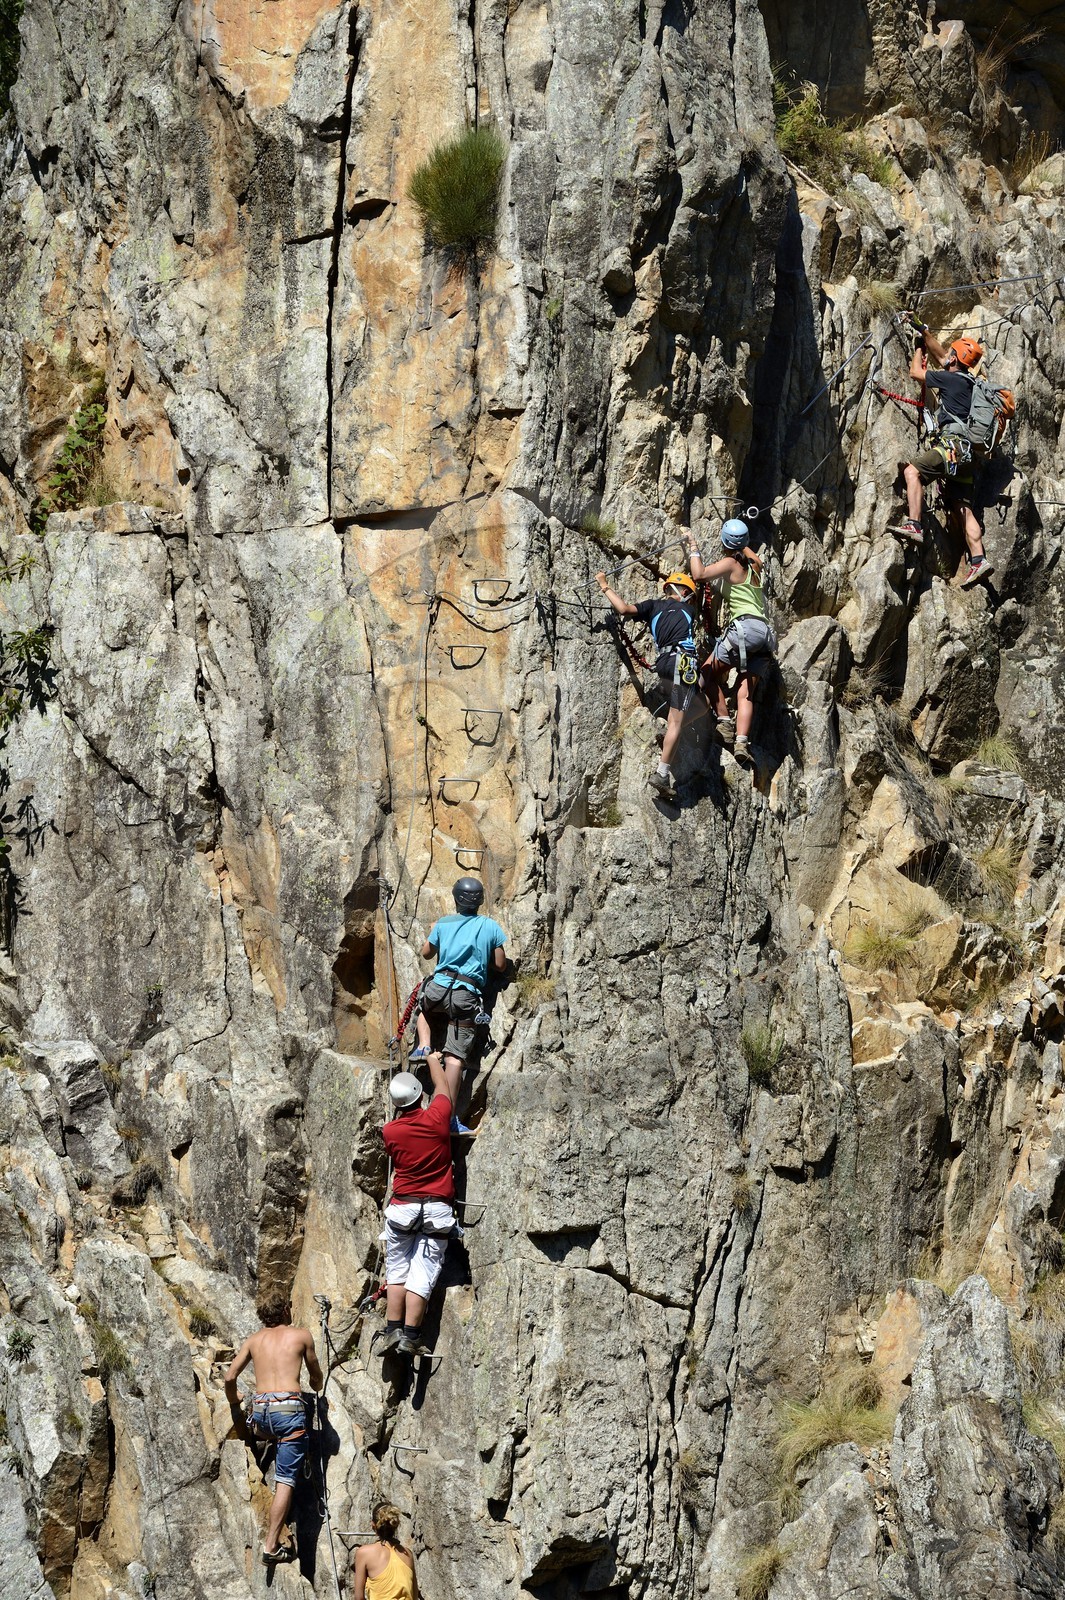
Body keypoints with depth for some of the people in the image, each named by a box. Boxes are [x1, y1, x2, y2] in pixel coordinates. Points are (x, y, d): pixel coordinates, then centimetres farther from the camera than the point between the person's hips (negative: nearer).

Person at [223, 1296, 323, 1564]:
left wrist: (233, 1400, 33)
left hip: (260, 1411, 3)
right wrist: (315, 1386, 48)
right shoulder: (301, 1335, 13)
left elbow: (230, 1376, 13)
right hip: (289, 1408, -3)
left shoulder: (255, 1339, 18)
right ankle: (272, 1545, -14)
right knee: (286, 1481, -5)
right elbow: (316, 1376, 24)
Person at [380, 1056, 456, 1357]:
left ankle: (393, 1329, 2)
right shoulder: (437, 1118, -7)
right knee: (423, 1270, -2)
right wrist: (434, 1060, 33)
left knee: (396, 1269, 10)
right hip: (437, 1208, -1)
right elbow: (444, 1087, 14)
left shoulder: (390, 1131, -3)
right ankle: (410, 1335, -7)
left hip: (402, 1206, 1)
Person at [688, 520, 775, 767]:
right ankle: (742, 741, -16)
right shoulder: (754, 564, 21)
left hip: (744, 626, -7)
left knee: (711, 672, 8)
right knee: (746, 692, -1)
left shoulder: (730, 563, 0)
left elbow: (700, 575, -13)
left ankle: (724, 722, -4)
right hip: (765, 633, 7)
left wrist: (693, 548, 1)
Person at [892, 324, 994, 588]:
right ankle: (978, 560, -7)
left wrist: (919, 349, 26)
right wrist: (925, 333, 41)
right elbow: (940, 355, 37)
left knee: (912, 470, -18)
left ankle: (914, 525, -32)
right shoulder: (966, 380, 21)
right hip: (966, 456, 9)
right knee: (962, 507, 3)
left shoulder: (950, 379, -4)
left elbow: (915, 373, 9)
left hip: (953, 445, -9)